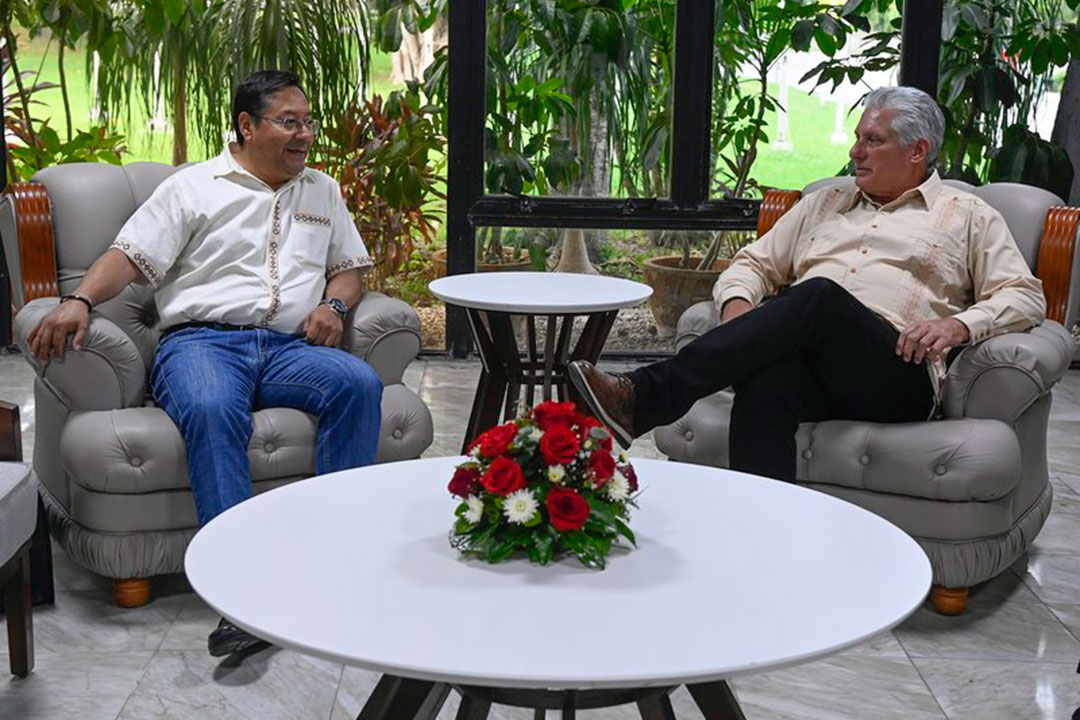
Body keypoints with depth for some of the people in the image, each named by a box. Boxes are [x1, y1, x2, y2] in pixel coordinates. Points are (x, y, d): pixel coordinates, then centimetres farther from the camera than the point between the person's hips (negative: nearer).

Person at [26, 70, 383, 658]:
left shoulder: (323, 191, 24)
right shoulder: (193, 187, 10)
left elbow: (350, 267, 26)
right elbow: (131, 255, 1)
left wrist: (333, 304, 2)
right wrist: (79, 301, -18)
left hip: (290, 346, 4)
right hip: (202, 339, -3)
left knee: (360, 384, -29)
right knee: (211, 409, -38)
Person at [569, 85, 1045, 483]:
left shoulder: (969, 217, 21)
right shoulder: (825, 203, 31)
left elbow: (1026, 296, 13)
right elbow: (756, 262, 28)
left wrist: (959, 325, -9)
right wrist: (738, 301, 2)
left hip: (900, 374, -3)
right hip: (810, 361, 3)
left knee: (820, 297, -36)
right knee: (767, 381, -37)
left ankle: (646, 396, -45)